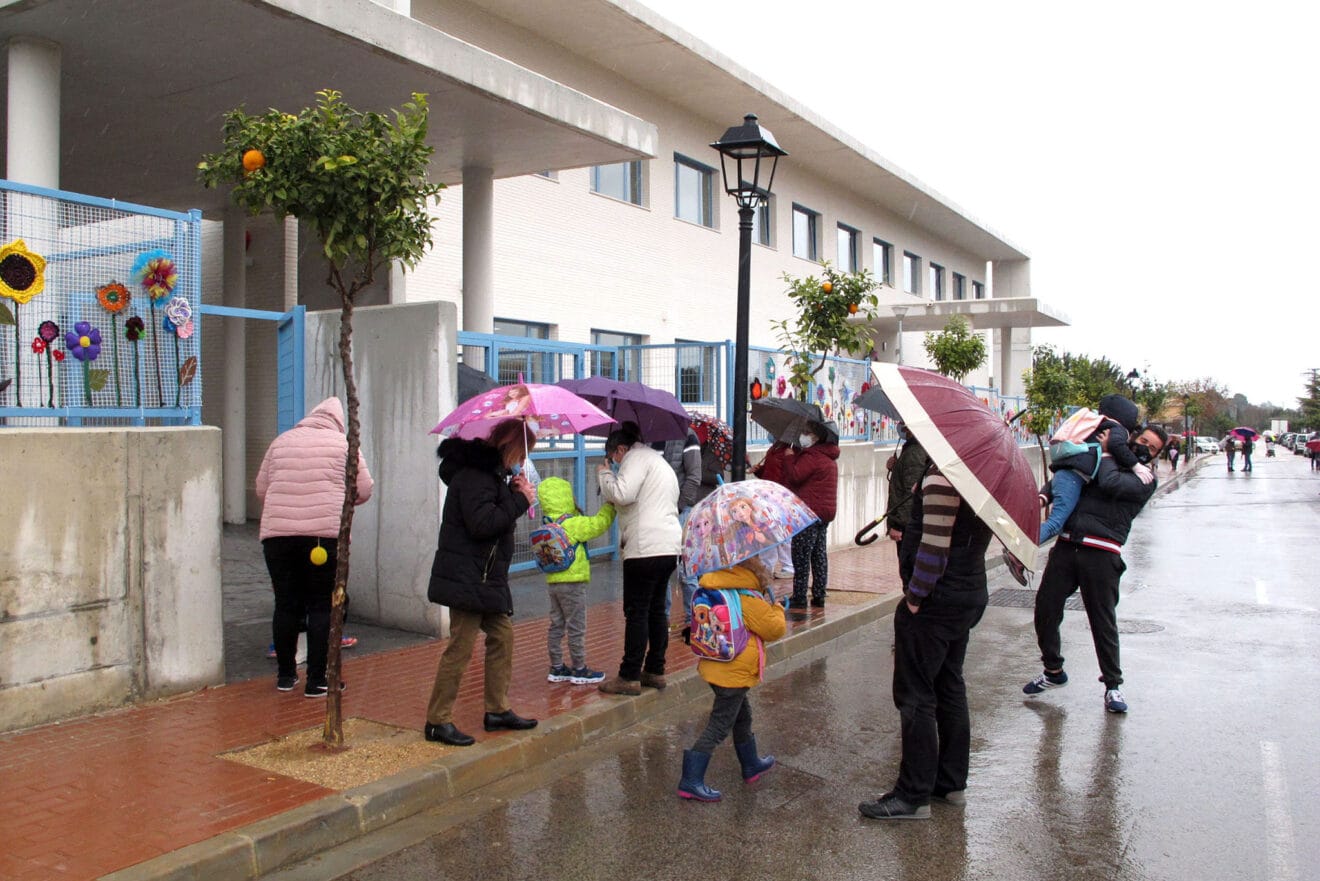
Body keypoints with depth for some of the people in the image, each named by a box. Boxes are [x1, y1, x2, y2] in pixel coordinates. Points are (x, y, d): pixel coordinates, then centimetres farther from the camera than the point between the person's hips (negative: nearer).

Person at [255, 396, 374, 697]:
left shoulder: (281, 441, 14)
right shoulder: (343, 444, 5)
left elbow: (261, 489, 17)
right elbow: (364, 490, 4)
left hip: (277, 533, 3)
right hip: (325, 534, -3)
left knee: (285, 604, 12)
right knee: (322, 606, 5)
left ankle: (286, 675, 24)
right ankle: (317, 680, 7)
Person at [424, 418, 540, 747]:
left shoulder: (490, 473, 16)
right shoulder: (474, 476, -17)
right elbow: (482, 524, -26)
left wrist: (514, 493, 3)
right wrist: (520, 500, -17)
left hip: (487, 577, 11)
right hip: (468, 579, -11)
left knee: (502, 636, 14)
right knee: (460, 646, -6)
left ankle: (497, 710, 24)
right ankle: (437, 720, 2)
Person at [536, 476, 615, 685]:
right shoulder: (573, 524, -18)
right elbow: (599, 524, -15)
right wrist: (610, 505, -2)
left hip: (553, 582, 8)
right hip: (572, 582, -8)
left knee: (556, 626, 14)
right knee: (576, 628, 2)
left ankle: (557, 668, 22)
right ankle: (580, 670, 10)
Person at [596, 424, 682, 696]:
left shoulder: (636, 457, -5)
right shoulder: (659, 460, 26)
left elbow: (622, 494, -17)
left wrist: (604, 473, -1)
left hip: (646, 548, -10)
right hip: (670, 546, 10)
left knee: (637, 612, -5)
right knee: (656, 610, 15)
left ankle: (629, 677, -2)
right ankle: (655, 671, 21)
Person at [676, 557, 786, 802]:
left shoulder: (716, 591, 2)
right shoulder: (750, 600, -22)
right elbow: (775, 629, -12)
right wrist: (776, 608, 6)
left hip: (714, 667, 9)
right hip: (735, 673, -9)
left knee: (742, 717, 26)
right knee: (719, 727, -2)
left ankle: (751, 764, 44)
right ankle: (691, 781, 0)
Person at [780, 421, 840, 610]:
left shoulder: (811, 457, -16)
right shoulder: (829, 457, 17)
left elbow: (794, 476, -19)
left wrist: (789, 457, -6)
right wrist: (795, 455, 11)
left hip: (810, 512, -10)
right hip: (826, 511, 10)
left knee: (801, 555, -5)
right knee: (819, 555, 12)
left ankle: (799, 598, -4)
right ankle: (819, 596, 15)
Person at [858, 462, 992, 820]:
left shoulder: (942, 478, -20)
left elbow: (934, 546, -24)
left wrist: (915, 596, -16)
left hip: (936, 600, -10)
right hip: (971, 596, 10)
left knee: (915, 695, -2)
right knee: (950, 687, 18)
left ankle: (913, 796, 5)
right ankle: (952, 782, 28)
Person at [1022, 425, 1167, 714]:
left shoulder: (1145, 481, 6)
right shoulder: (1099, 462, 21)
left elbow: (1111, 483, -13)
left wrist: (1106, 452, 2)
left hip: (1101, 554, -4)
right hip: (1066, 546, 4)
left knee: (1103, 620, -1)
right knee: (1045, 609, 4)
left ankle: (1113, 685, 15)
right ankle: (1053, 671, 23)